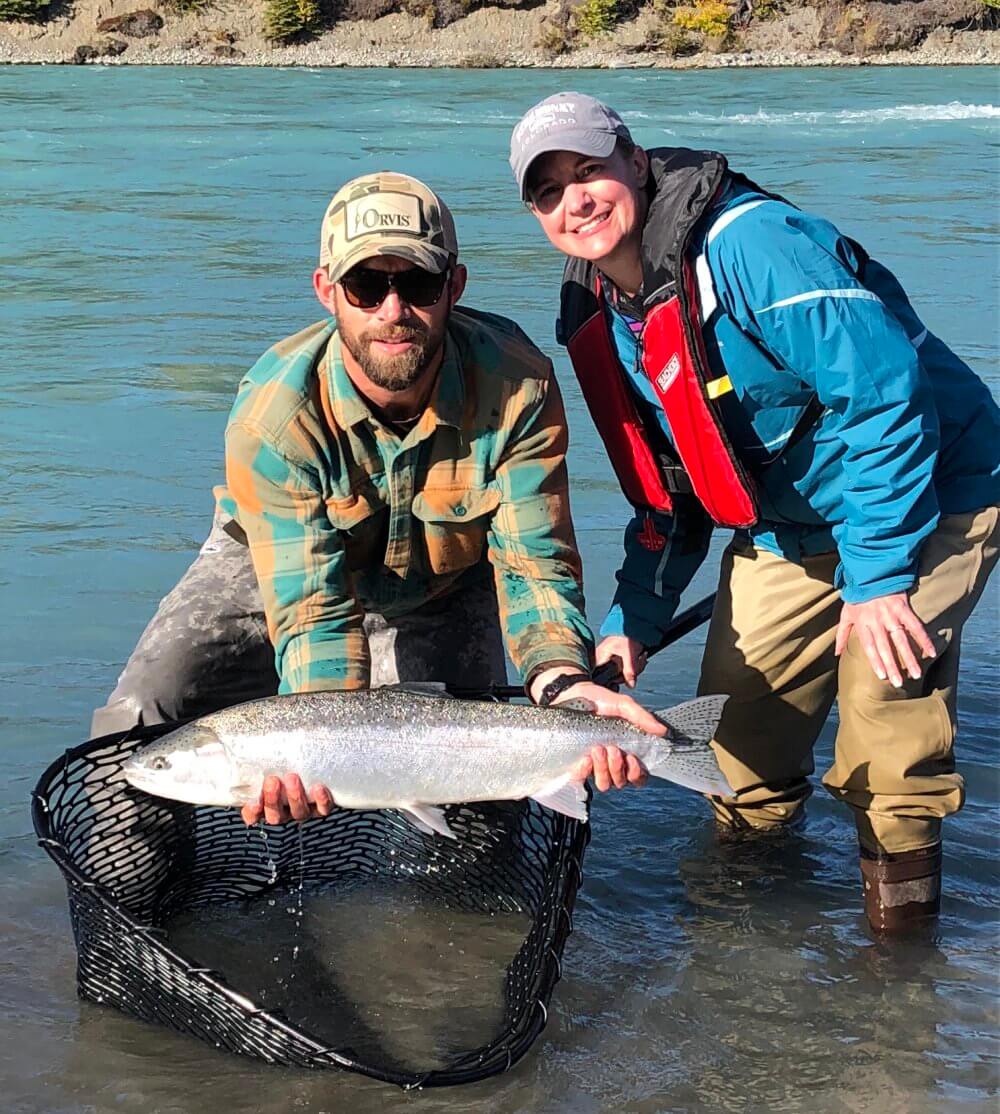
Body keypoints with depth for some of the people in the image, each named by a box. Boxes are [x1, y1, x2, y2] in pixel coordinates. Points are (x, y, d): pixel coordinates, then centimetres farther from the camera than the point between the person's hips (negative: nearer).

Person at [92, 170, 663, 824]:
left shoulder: (516, 387, -31)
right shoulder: (274, 413, -35)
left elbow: (533, 565, -29)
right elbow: (312, 608, -36)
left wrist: (563, 681, -51)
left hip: (446, 587, 1)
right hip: (272, 568, -1)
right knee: (136, 723, -20)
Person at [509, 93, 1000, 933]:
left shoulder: (747, 241, -25)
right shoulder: (600, 317, 1)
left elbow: (885, 390, -29)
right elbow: (669, 485, 11)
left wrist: (877, 572, -29)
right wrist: (635, 619, 1)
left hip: (929, 493, -7)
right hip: (784, 526, 7)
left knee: (886, 671, -22)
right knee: (735, 709, 6)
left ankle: (902, 856, -1)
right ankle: (752, 834, 32)